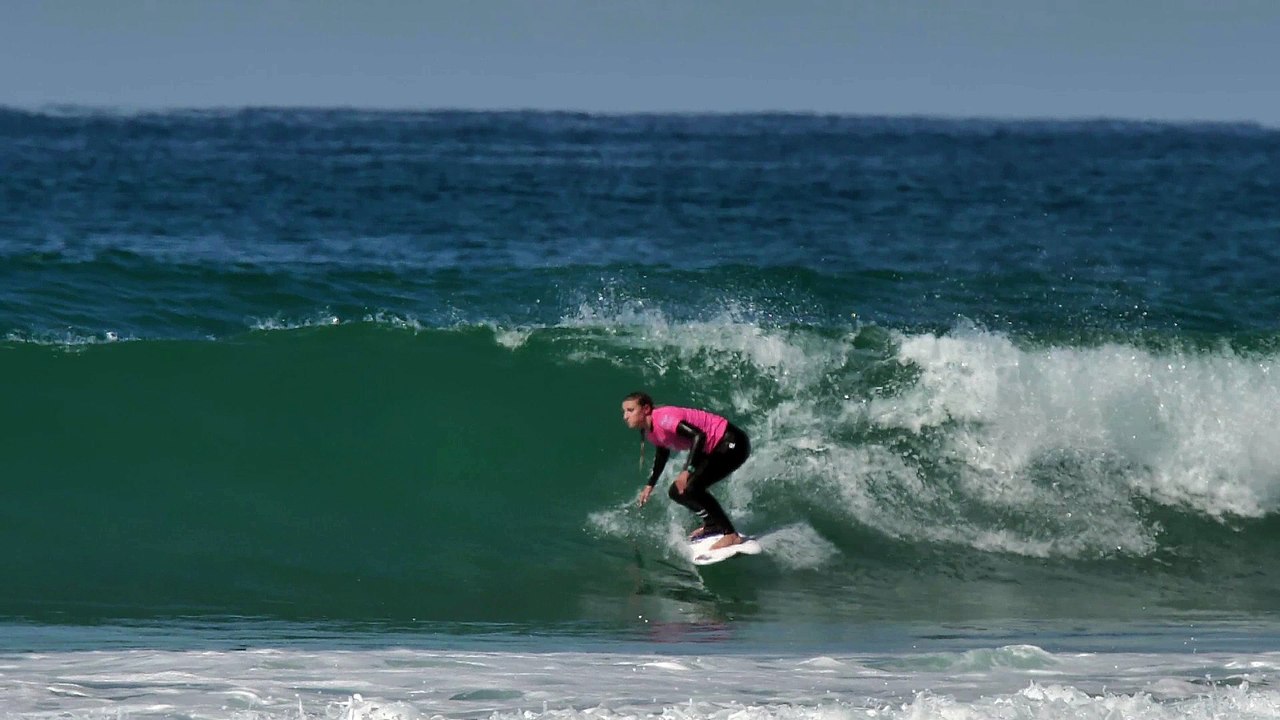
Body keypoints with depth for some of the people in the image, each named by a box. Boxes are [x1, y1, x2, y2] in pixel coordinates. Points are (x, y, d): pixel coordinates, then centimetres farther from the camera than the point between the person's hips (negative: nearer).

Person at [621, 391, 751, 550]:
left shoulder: (663, 419, -24)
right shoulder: (649, 432, 6)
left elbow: (699, 436, -33)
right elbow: (662, 454, 26)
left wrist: (687, 471, -36)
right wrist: (650, 485, 25)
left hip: (731, 443, -10)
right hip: (712, 451, 10)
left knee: (691, 488, -24)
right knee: (677, 492, 9)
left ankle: (731, 535, -21)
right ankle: (712, 524, 24)